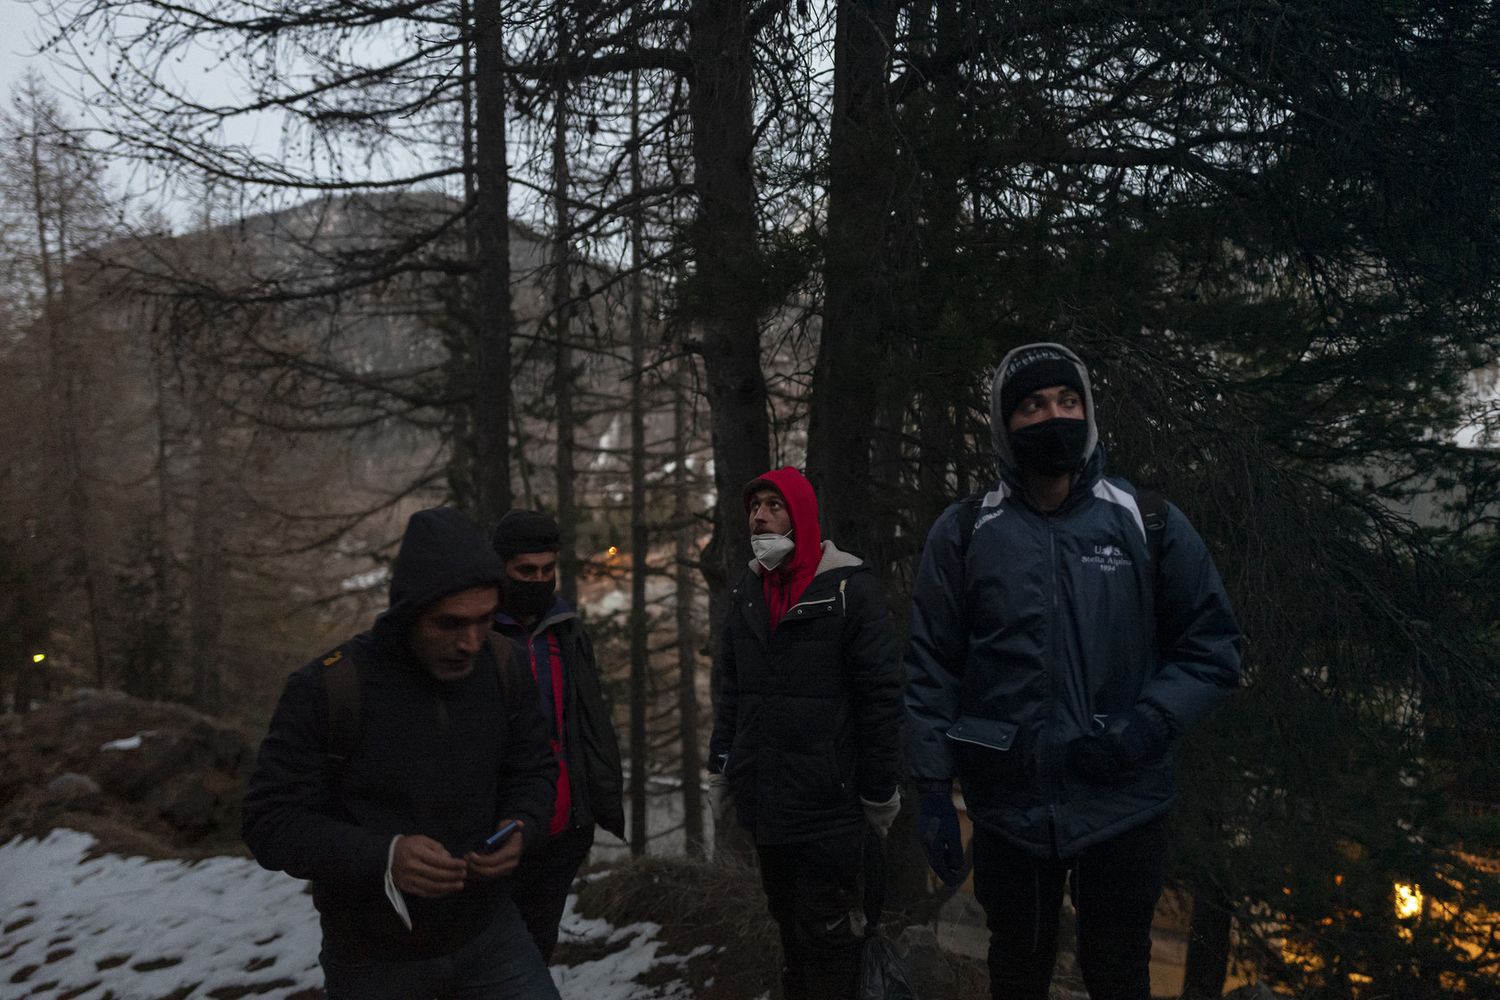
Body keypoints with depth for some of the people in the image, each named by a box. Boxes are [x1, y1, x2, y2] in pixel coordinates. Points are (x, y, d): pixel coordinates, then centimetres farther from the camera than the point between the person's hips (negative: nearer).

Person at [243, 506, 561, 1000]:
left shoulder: (503, 671, -10)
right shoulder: (325, 689, -20)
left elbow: (534, 771, 4)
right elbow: (272, 823, -16)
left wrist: (521, 828, -18)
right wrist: (382, 857, -32)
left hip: (485, 930, 2)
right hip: (374, 955, -2)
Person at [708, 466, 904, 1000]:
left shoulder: (850, 586, -9)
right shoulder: (747, 591, 11)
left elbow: (881, 695, -10)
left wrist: (879, 792, -10)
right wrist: (721, 766, 11)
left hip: (826, 801, -6)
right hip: (762, 798, 6)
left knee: (823, 932, 1)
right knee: (788, 922, 17)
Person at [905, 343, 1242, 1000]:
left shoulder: (1148, 523, -2)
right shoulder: (964, 534, -3)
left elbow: (1212, 646, 1)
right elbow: (932, 668, -1)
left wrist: (1146, 726, -14)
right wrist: (932, 791, -5)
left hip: (1123, 804, 0)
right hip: (1007, 805, 0)